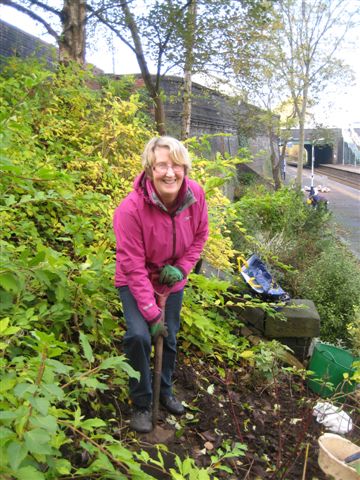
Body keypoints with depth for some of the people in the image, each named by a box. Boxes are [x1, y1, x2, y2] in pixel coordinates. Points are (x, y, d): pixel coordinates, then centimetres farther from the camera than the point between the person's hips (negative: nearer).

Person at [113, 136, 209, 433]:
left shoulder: (195, 195, -19)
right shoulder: (131, 209, -32)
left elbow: (200, 235, -2)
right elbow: (133, 267, -27)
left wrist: (181, 267, -17)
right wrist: (151, 313, -24)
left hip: (172, 281, 4)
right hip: (135, 283, -4)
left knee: (170, 339, 14)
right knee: (139, 336, -20)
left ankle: (165, 391, 41)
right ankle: (141, 404, 4)